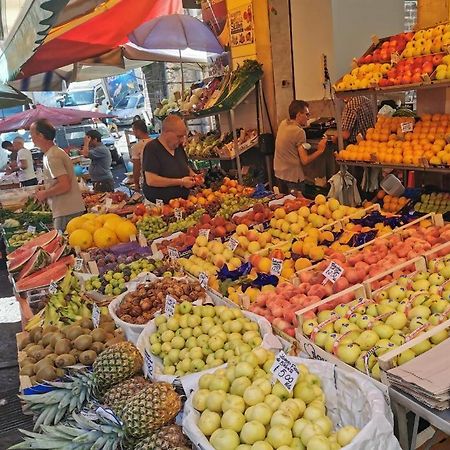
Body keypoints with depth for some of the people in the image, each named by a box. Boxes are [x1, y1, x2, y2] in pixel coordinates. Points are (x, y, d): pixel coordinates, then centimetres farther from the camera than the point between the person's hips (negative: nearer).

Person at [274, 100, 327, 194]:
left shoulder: (283, 124, 2)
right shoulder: (299, 132, -18)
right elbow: (305, 161, -19)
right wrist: (320, 151, -8)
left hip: (279, 173, 8)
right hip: (293, 177, -8)